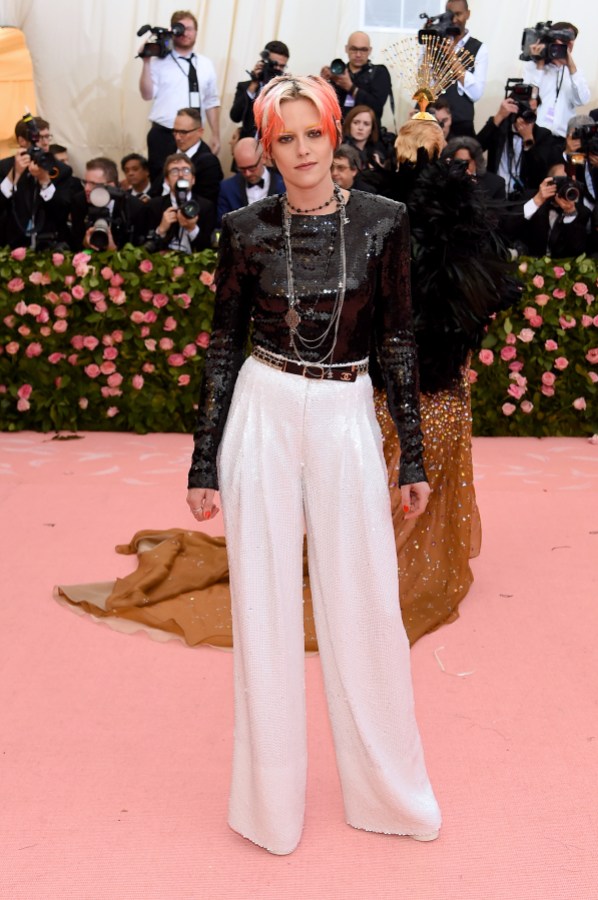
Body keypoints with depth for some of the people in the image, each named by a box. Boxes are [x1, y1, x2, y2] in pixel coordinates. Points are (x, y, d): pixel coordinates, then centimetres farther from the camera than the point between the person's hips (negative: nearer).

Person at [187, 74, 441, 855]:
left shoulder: (382, 222, -1)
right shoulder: (246, 230, -1)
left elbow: (398, 341, 2)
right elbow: (223, 348, 3)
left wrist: (414, 459, 2)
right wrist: (205, 465, 2)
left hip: (346, 420, 0)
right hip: (263, 416, 0)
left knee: (366, 607, 6)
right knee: (264, 608, 7)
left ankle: (390, 790, 27)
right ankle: (272, 799, 25)